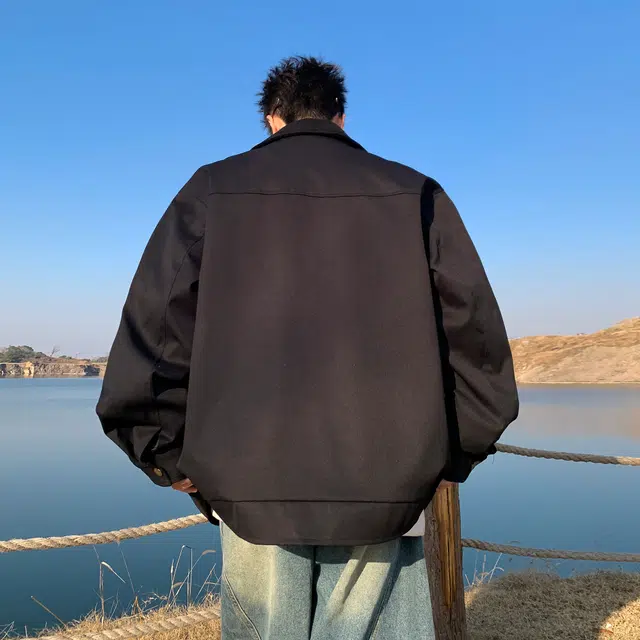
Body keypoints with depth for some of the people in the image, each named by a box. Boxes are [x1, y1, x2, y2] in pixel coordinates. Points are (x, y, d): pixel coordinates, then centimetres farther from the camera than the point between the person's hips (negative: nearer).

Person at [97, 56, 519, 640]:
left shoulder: (213, 189, 7)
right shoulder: (415, 194, 8)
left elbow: (151, 336, 0)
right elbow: (476, 335, 2)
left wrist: (169, 456, 9)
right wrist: (451, 455, 11)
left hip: (252, 485, 0)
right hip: (385, 487, 1)